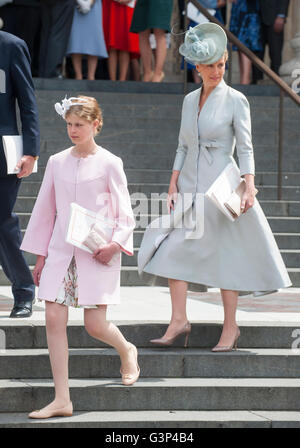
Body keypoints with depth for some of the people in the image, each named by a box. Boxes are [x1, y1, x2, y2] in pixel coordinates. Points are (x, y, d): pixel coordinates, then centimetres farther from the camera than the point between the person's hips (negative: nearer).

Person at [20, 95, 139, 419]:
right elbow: (45, 210, 14)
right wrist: (40, 255, 13)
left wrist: (115, 244, -18)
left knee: (95, 325, -3)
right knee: (54, 319, -6)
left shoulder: (108, 164, -2)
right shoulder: (57, 162, 8)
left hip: (96, 253, -3)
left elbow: (125, 215, -1)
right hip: (60, 252, 4)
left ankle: (127, 350, 33)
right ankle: (62, 399, -2)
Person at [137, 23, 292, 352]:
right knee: (174, 249, -7)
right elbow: (183, 147, 14)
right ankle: (179, 320, -4)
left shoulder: (235, 100, -3)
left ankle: (230, 327, 9)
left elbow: (245, 148, -6)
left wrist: (249, 189, -16)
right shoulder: (189, 100, 11)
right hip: (189, 186, 5)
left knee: (225, 254, 0)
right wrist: (173, 185, 5)